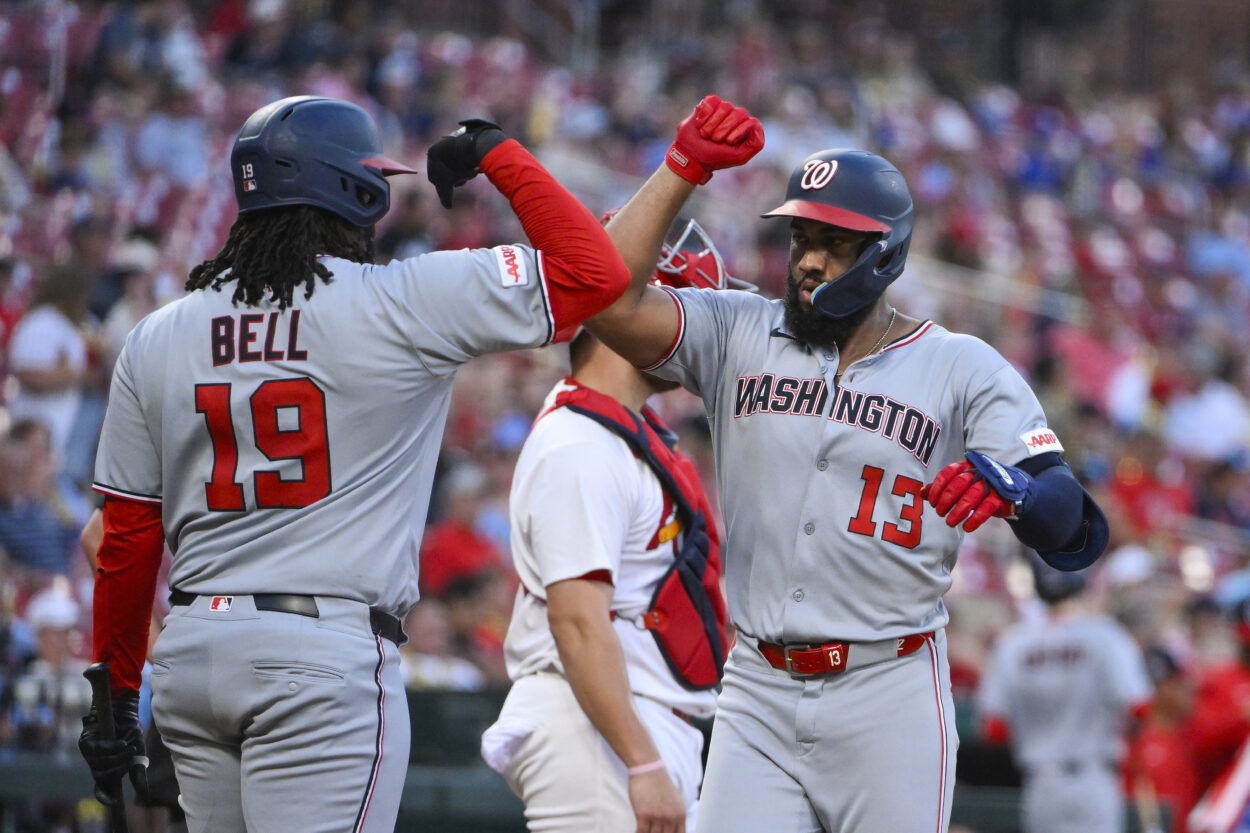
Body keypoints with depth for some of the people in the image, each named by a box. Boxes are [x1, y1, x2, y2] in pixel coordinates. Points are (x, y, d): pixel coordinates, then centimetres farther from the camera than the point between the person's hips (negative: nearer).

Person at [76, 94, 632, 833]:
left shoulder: (157, 338, 9)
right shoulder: (403, 306, -5)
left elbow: (127, 538, 10)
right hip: (330, 655, -6)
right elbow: (594, 270, -3)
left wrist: (115, 694, 17)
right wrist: (497, 152, 9)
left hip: (189, 654, 6)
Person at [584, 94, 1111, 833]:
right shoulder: (739, 337, 9)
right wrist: (684, 167, -5)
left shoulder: (964, 371, 0)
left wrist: (1010, 487, -34)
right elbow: (609, 299, -5)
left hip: (890, 697, -2)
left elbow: (1077, 533, -10)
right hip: (759, 694, 2)